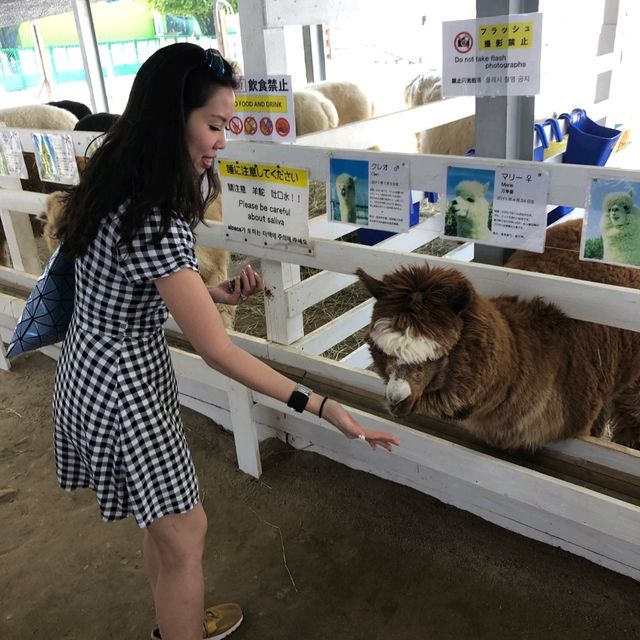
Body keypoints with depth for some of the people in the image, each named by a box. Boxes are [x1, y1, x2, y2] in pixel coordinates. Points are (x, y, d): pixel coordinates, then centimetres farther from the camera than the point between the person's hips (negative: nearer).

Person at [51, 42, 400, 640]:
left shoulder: (116, 184, -2)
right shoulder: (154, 224, -31)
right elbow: (217, 351, -27)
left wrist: (210, 293, -1)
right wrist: (321, 406, -24)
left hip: (89, 362, 9)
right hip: (123, 381, -9)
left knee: (163, 519, 25)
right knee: (183, 532, 10)